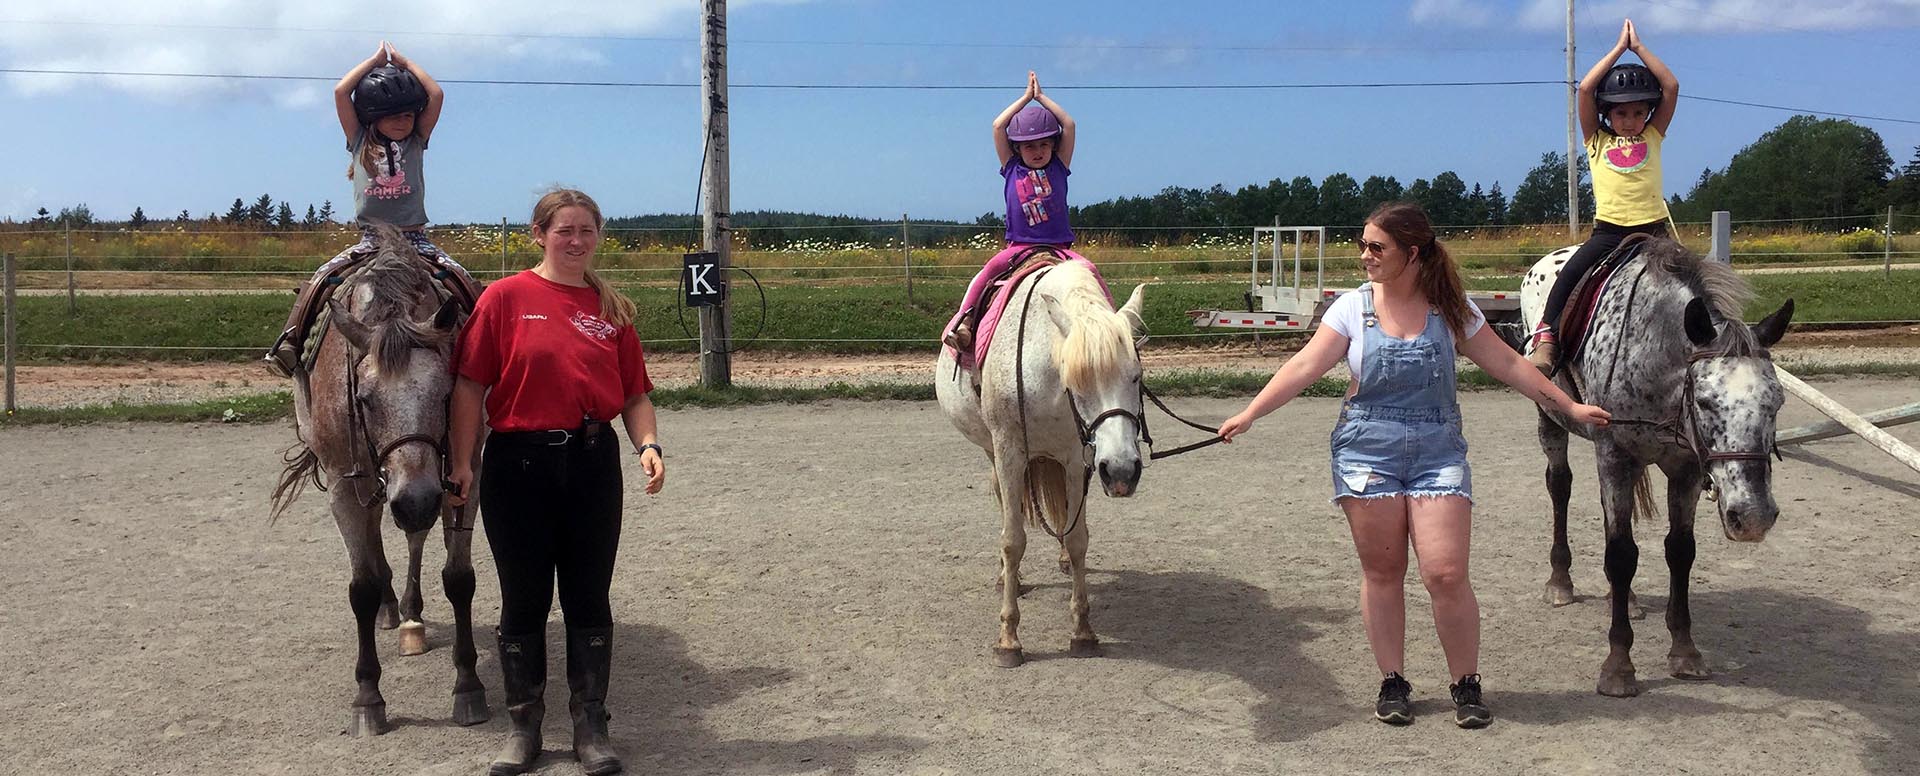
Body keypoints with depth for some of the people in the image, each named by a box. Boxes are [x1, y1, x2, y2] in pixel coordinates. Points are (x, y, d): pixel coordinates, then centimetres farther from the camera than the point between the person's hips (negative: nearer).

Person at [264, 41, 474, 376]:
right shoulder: (361, 142, 9)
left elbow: (436, 95, 0)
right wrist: (375, 60, 7)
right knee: (319, 281, -19)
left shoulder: (415, 142, 10)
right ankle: (289, 343, -11)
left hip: (414, 239, 0)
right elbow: (340, 92, -2)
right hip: (370, 240, 0)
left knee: (465, 284, -21)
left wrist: (404, 62, 10)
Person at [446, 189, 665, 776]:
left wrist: (647, 445, -8)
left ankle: (591, 726, 20)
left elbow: (634, 394, 9)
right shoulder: (505, 297, -2)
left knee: (589, 597, 8)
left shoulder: (613, 309, 7)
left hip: (593, 463, 2)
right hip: (519, 463, -2)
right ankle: (523, 726, 23)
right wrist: (461, 462, -8)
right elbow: (470, 386, -3)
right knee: (524, 599, 8)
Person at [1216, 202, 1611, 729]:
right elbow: (1305, 367, -7)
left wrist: (1569, 407, 8)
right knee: (1381, 572, 5)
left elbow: (1508, 364, 7)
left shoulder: (1451, 309, 1)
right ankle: (1393, 684, 19)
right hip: (1367, 452, 0)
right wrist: (1248, 414, -17)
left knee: (1446, 574, -8)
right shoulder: (1353, 308, -1)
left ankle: (1466, 685, 10)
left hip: (1437, 451, 0)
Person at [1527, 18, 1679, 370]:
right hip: (1608, 231, -1)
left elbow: (1671, 87, 4)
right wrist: (1619, 48, 3)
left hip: (1652, 229, 1)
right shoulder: (1596, 140, 9)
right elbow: (1585, 89, -2)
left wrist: (1639, 47, 6)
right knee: (1569, 275, -21)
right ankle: (1546, 339, -21)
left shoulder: (1652, 137, 12)